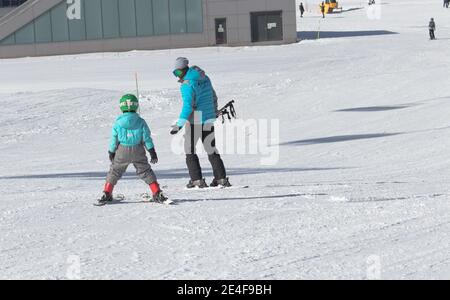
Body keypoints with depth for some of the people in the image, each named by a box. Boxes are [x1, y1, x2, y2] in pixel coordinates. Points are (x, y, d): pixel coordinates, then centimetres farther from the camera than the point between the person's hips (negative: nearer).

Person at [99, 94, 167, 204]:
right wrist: (152, 152, 4)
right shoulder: (141, 122, -6)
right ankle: (157, 193, 4)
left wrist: (111, 153, 13)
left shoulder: (118, 123, -6)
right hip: (138, 152, 0)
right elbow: (147, 138, -3)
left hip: (122, 151, 0)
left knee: (115, 171, 13)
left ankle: (107, 194, 10)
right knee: (145, 171, 9)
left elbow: (114, 140, 0)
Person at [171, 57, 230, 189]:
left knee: (189, 149, 5)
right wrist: (214, 112, 33)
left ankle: (197, 180, -2)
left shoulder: (187, 84, -17)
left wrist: (179, 124, -26)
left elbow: (188, 106, -25)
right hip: (209, 120, 7)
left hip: (194, 121, -7)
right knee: (211, 149, 14)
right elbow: (213, 97, 19)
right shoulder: (204, 78, 8)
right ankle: (221, 179, 10)